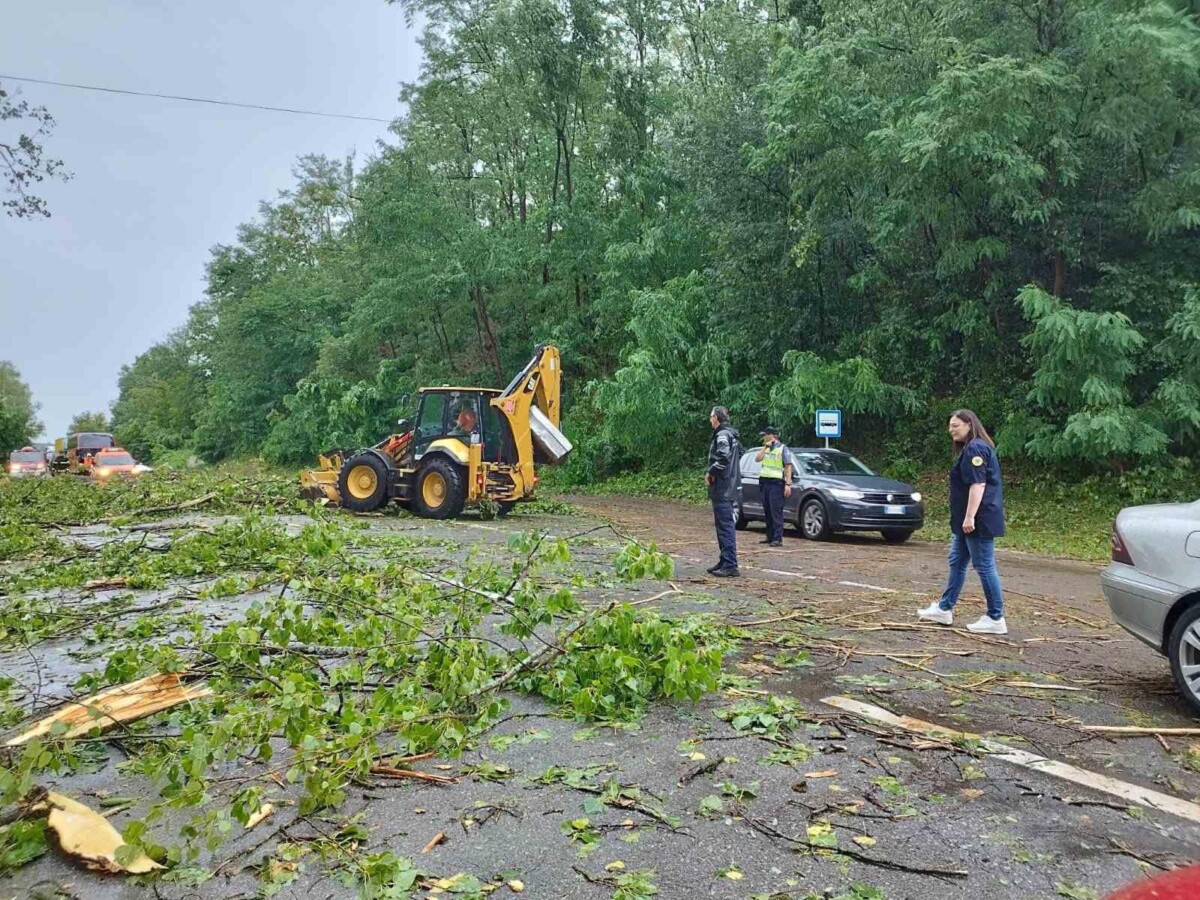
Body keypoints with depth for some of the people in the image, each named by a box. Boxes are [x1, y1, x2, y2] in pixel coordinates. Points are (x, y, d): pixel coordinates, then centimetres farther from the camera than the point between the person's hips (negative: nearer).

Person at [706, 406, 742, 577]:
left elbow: (723, 457, -28)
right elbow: (740, 452, 29)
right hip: (728, 488, 10)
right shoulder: (730, 434, 17)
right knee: (724, 525, 15)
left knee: (726, 526, -10)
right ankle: (725, 562, 22)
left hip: (722, 489, -10)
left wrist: (711, 472, -13)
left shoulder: (722, 435, -14)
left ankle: (730, 565, -10)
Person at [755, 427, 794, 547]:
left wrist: (788, 484, -15)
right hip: (764, 482, 7)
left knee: (776, 512, -10)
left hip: (776, 483, -7)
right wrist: (765, 447, -2)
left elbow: (788, 466, -7)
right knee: (767, 512, 9)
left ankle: (778, 539, -12)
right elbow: (757, 458, 3)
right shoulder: (765, 448, 18)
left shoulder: (782, 448, -2)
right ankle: (770, 537, 15)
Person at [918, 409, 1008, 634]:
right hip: (966, 521, 11)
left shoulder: (975, 449, -16)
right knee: (957, 562, 15)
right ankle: (944, 609, 23)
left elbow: (978, 484, -23)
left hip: (979, 521, -11)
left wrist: (970, 517, -25)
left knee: (985, 566, -5)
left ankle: (996, 619, 2)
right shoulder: (968, 449, 17)